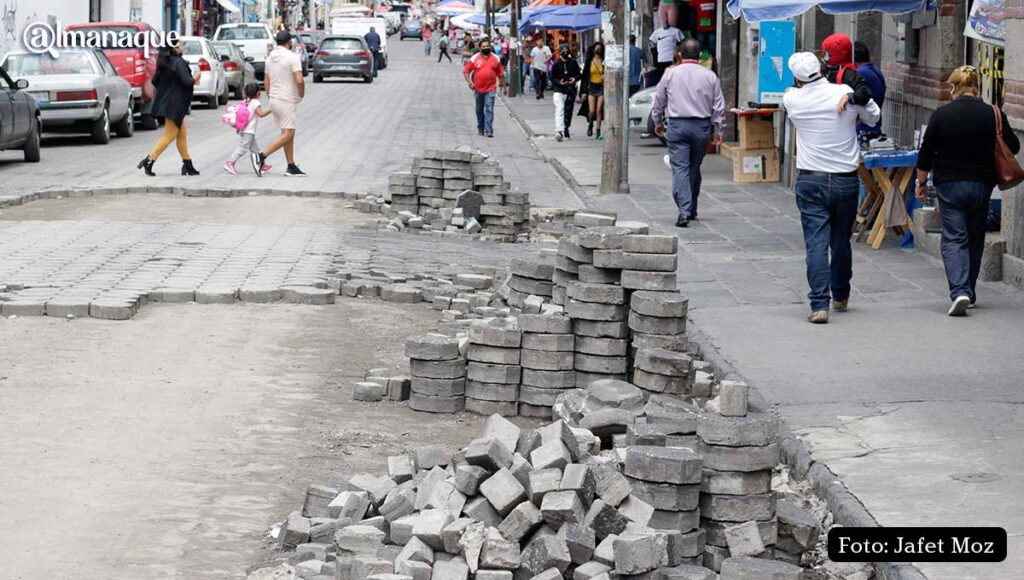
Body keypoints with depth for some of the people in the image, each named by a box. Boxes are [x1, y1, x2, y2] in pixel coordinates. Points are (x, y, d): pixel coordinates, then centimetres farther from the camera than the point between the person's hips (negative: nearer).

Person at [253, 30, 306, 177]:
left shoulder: (270, 57, 10)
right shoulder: (292, 57, -14)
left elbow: (266, 82, 15)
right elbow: (299, 81, -22)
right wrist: (301, 94, -4)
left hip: (274, 99, 9)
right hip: (287, 100, -9)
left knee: (289, 133, 14)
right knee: (287, 135, -7)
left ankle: (291, 167, 13)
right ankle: (261, 157, -19)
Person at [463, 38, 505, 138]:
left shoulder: (495, 59, 5)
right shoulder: (474, 58, 0)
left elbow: (500, 73, 12)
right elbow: (466, 71, 1)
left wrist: (503, 86, 12)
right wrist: (469, 82, -11)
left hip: (490, 88, -1)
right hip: (478, 88, 1)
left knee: (489, 109, -12)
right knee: (479, 109, 14)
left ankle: (488, 130, -16)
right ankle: (480, 128, 29)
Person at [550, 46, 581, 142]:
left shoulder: (573, 63, 2)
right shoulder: (556, 64, -2)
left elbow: (579, 74, 11)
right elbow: (552, 78, 3)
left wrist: (575, 79, -10)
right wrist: (559, 82, -16)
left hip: (571, 91, 3)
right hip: (559, 91, -3)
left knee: (568, 112, 10)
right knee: (559, 110, -18)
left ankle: (565, 130, 25)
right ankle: (559, 131, -27)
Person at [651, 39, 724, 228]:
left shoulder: (670, 74, 0)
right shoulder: (710, 76, 2)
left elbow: (658, 102, 8)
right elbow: (719, 107, 4)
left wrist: (658, 123, 22)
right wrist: (719, 131, 13)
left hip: (677, 125, -2)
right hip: (702, 126, 2)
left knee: (680, 168, -6)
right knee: (694, 168, 16)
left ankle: (684, 210, -20)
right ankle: (692, 210, 24)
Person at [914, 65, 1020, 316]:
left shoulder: (941, 114, -7)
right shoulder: (992, 115, -3)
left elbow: (926, 154, -3)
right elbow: (1013, 147, 5)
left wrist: (921, 182, 10)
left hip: (949, 185, -2)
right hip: (982, 184, 2)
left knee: (953, 239, -2)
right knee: (975, 240, 16)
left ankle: (959, 292, -22)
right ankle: (969, 293, 26)